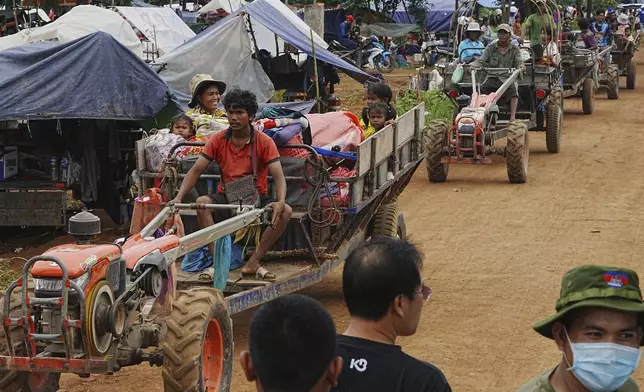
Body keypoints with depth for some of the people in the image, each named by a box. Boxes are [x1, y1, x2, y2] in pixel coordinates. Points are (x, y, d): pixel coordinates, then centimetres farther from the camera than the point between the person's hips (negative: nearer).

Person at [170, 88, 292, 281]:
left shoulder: (264, 142, -7)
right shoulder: (218, 140, -1)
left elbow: (278, 176, -14)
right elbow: (196, 171, -4)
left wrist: (280, 202, -36)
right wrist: (179, 197, -20)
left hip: (256, 198, -1)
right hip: (226, 198, 1)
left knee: (285, 211, -29)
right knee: (202, 202, -30)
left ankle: (253, 263, -21)